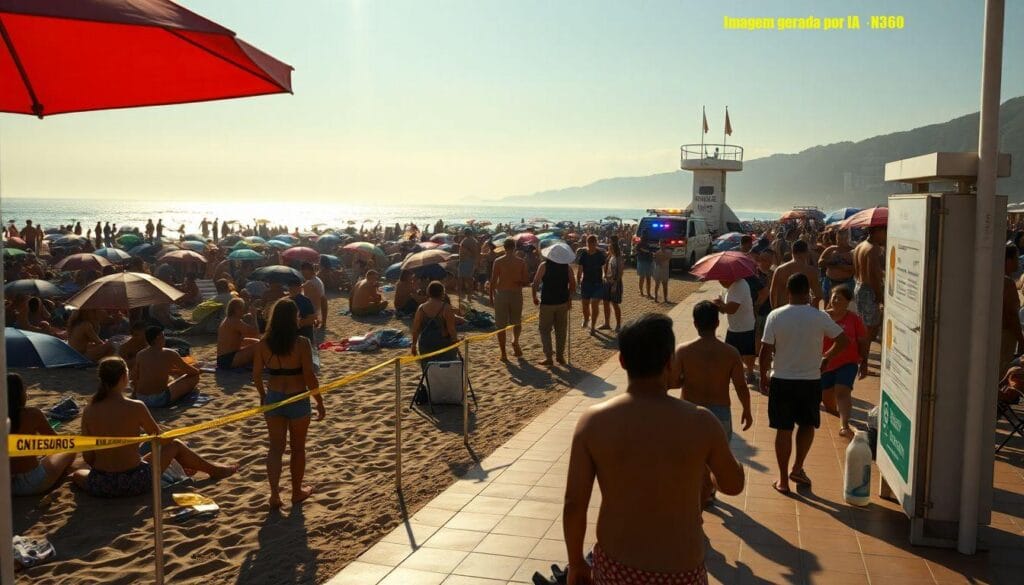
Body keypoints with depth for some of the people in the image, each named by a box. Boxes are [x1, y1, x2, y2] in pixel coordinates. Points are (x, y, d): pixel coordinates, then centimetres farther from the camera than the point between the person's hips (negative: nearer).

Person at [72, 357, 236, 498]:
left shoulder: (89, 411, -5)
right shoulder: (136, 407, -14)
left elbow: (87, 456, 0)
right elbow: (161, 439, 0)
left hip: (99, 488, 3)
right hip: (134, 483, -2)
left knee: (77, 473, 38)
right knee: (175, 446, 21)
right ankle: (214, 470, 44)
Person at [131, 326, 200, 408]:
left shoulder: (140, 355, 3)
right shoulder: (170, 354, -7)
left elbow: (134, 379, 17)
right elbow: (194, 372, 6)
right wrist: (198, 371, 30)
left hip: (141, 400, 6)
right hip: (160, 401, -6)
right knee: (194, 377, 7)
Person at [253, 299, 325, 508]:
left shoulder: (264, 343, -4)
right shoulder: (301, 343, -16)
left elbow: (256, 375, 2)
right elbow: (309, 377, -17)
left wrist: (262, 396, 20)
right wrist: (320, 403, -5)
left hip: (273, 399, 3)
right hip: (297, 400, -3)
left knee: (276, 447, 12)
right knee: (298, 448, 15)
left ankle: (275, 494, 1)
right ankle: (297, 492, 28)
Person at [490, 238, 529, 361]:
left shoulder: (498, 261, -4)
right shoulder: (521, 262, -1)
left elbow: (493, 281, -5)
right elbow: (526, 281, 0)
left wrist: (491, 297, 5)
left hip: (501, 294, -1)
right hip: (516, 294, 1)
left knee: (501, 325, 7)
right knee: (516, 322, 20)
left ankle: (503, 354, 7)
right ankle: (515, 340, -8)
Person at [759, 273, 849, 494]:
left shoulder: (775, 316, -9)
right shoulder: (820, 317, -7)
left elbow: (766, 350, -9)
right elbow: (843, 340, -2)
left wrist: (763, 376, 5)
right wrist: (827, 358, 15)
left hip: (781, 380, 0)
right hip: (811, 381, 0)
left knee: (784, 429, 8)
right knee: (807, 425, 22)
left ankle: (783, 480, 14)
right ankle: (797, 469, 22)